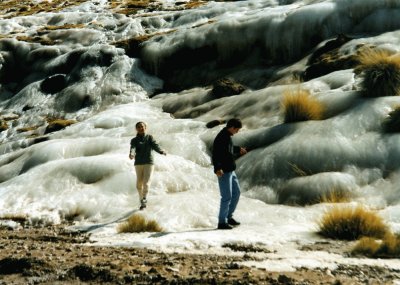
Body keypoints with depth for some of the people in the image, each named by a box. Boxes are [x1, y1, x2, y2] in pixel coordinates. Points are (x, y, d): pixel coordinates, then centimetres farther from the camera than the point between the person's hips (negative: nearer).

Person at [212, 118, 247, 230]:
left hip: (230, 170, 11)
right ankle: (222, 222, 1)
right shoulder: (221, 138, -20)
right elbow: (216, 154, -28)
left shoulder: (227, 136, 10)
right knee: (227, 197, -7)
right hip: (223, 172, -11)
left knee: (236, 192, 18)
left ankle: (229, 216, 28)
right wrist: (217, 168, -37)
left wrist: (238, 149, 41)